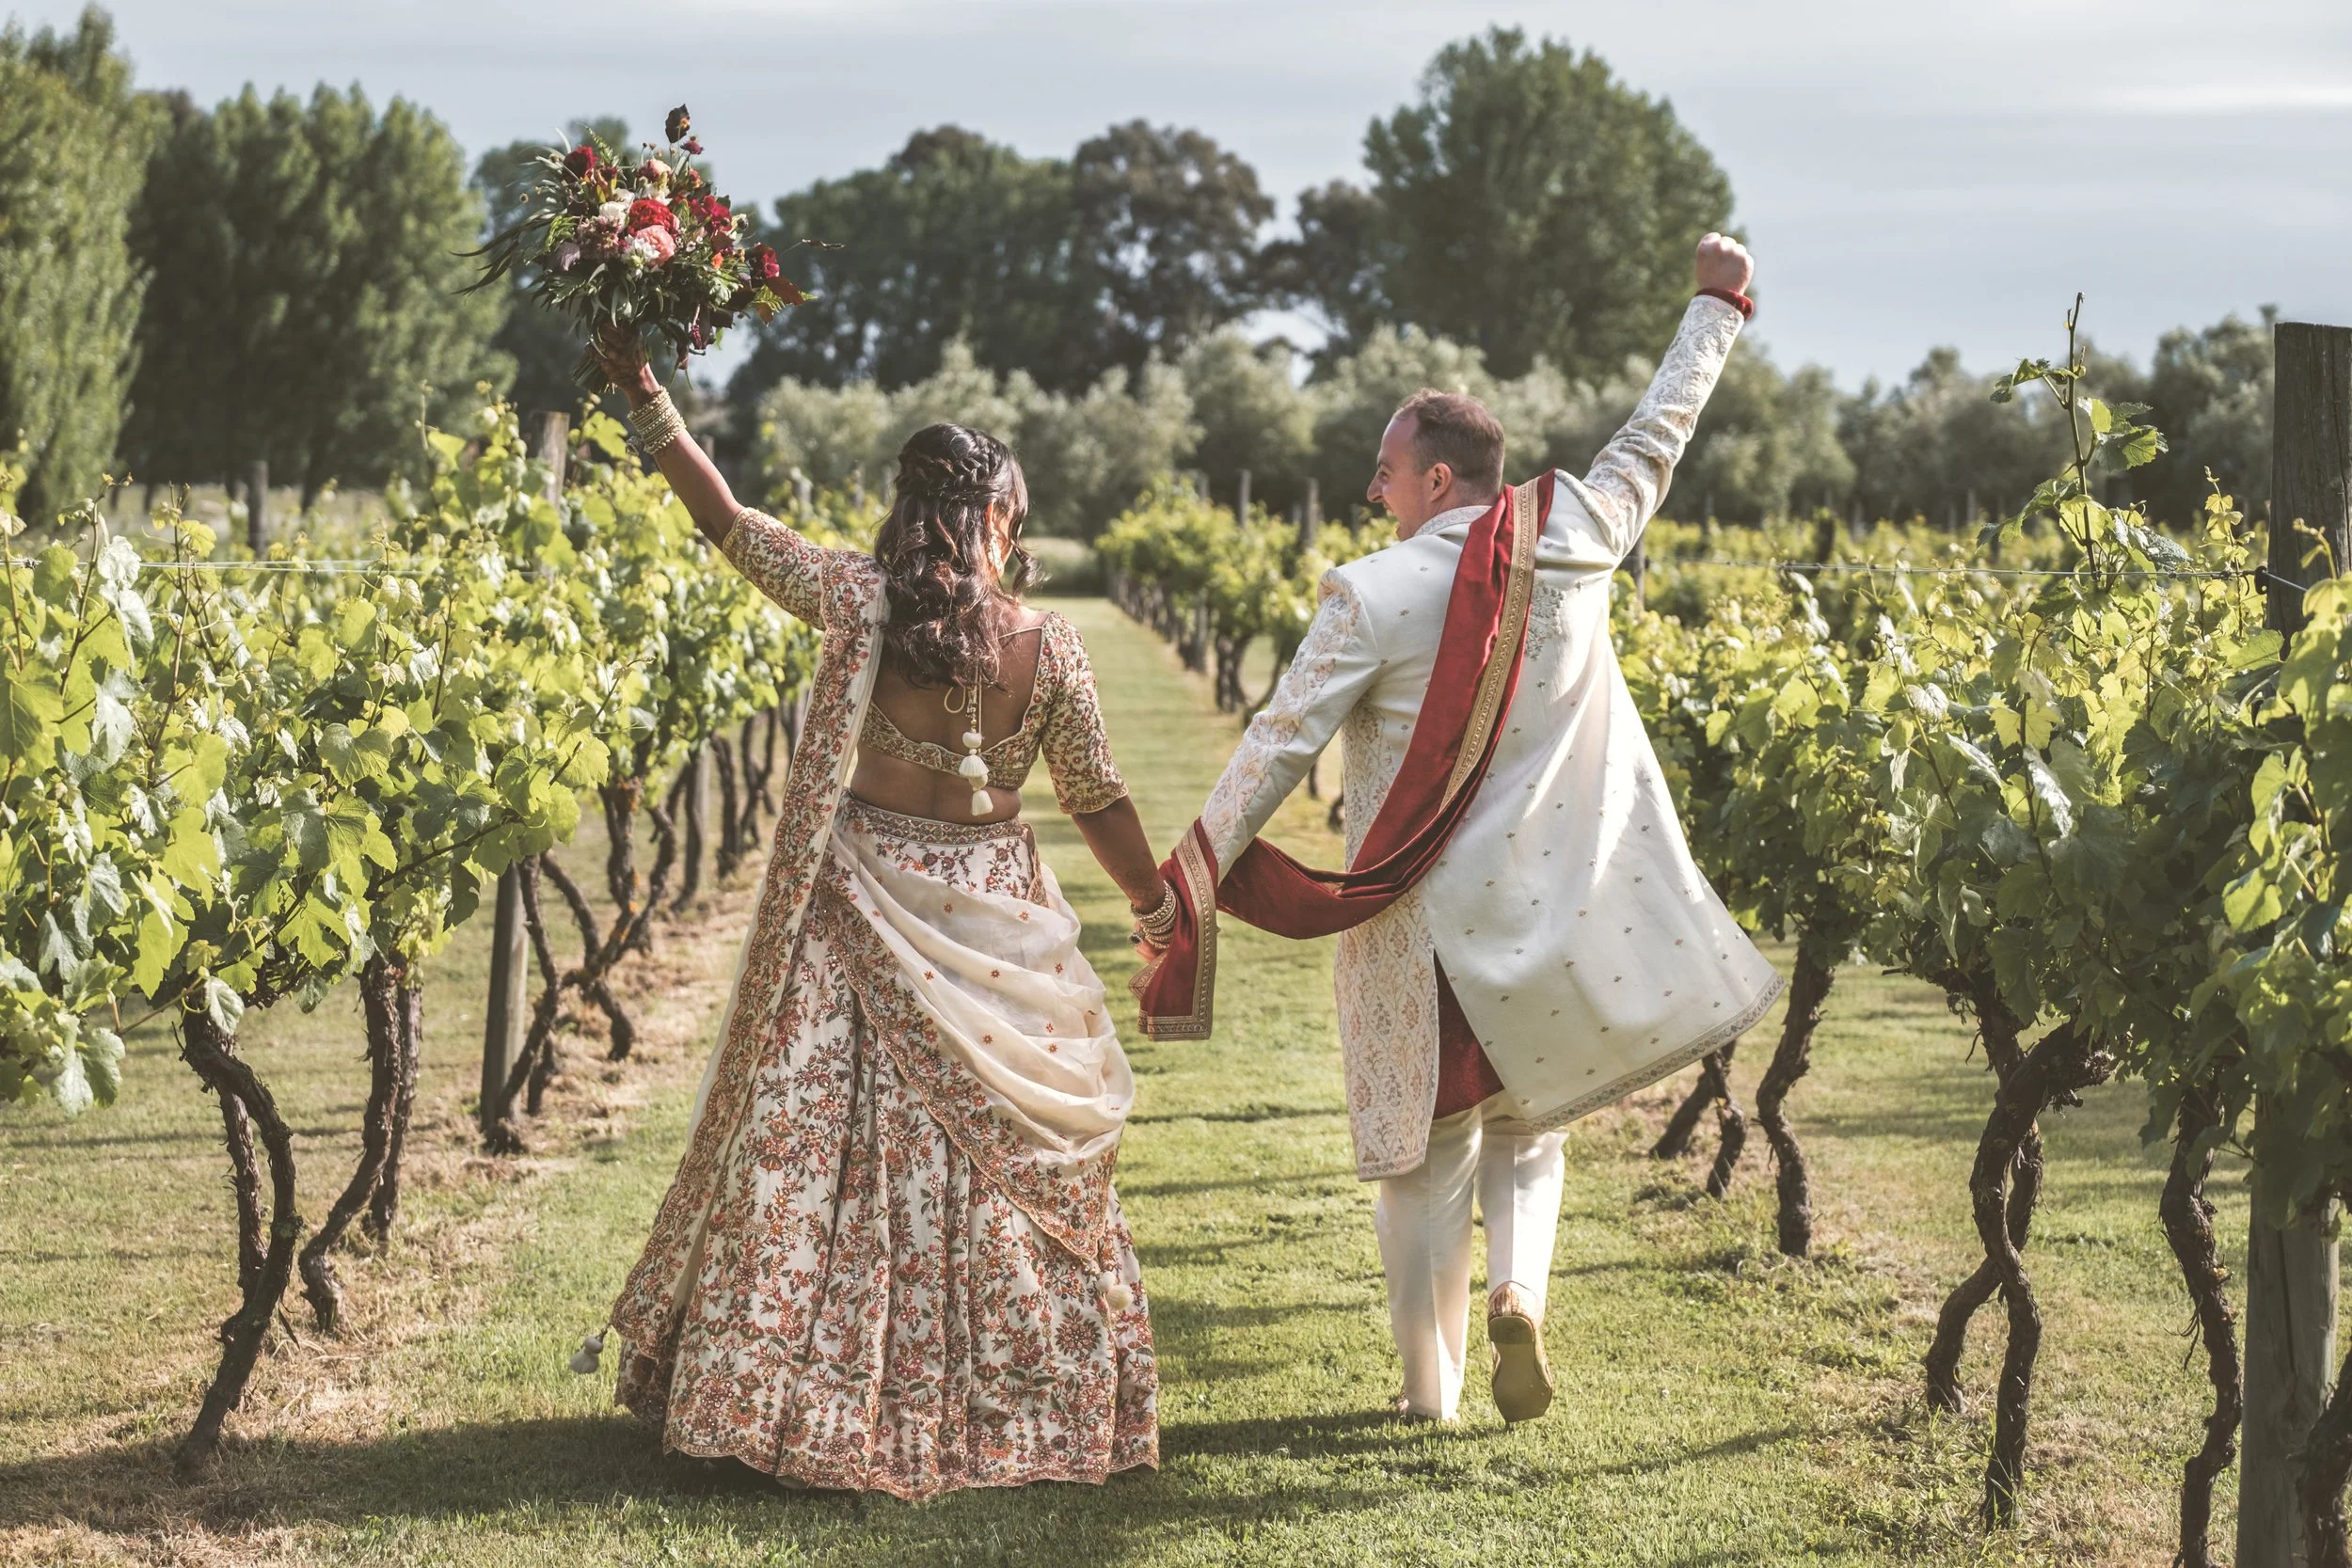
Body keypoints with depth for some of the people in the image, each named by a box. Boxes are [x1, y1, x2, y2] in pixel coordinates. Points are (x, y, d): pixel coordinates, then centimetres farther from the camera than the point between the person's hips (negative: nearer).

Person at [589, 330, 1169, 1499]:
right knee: (998, 1161, 10)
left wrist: (642, 392, 7)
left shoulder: (861, 601, -8)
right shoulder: (1046, 647, -5)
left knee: (823, 1139, 6)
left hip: (867, 906, -1)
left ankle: (812, 1394, 9)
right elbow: (1096, 801, 3)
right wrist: (1156, 907, 17)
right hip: (992, 919, 1)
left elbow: (723, 519, -2)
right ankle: (1018, 1398, 19)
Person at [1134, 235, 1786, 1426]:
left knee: (1424, 1151, 9)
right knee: (1526, 1124, 20)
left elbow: (1279, 744, -13)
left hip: (1422, 917, -3)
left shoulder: (1376, 596, -14)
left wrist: (1191, 869, -5)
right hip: (1549, 904, 3)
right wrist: (1715, 304, 24)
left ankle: (1429, 1385, 15)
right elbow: (1656, 435, 11)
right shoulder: (1576, 542, -4)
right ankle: (1518, 1288, -5)